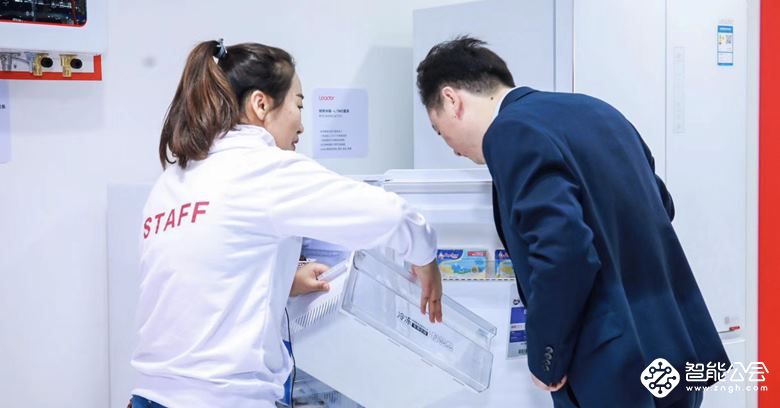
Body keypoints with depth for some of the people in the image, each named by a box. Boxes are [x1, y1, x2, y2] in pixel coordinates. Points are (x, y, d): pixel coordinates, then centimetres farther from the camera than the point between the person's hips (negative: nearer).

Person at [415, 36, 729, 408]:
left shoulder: (512, 132, -13)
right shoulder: (592, 109, 12)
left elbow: (563, 249, -24)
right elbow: (660, 204, 23)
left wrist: (546, 359, -12)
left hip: (615, 364, -8)